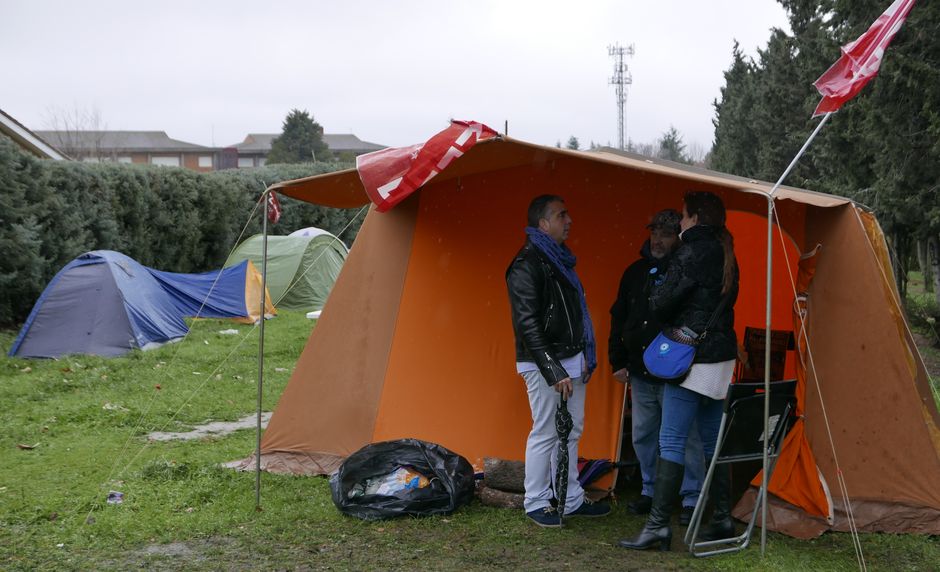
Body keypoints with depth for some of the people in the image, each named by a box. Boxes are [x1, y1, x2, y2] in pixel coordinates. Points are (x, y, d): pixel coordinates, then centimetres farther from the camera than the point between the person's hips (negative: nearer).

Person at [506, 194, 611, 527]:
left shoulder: (560, 259, 15)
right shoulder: (527, 265, -15)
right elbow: (527, 325, -20)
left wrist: (585, 357, 17)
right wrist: (552, 370, -23)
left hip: (570, 361, 9)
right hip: (544, 364, -9)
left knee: (571, 431, 14)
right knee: (546, 433, -2)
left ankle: (571, 499, 23)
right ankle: (536, 503, 10)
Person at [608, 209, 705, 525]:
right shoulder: (635, 272, 10)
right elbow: (618, 318, 17)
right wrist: (618, 361, 14)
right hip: (640, 373, 6)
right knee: (643, 435, 14)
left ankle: (691, 499, 9)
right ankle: (650, 490, 30)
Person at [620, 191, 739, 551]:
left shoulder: (692, 254, -14)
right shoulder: (725, 256, 13)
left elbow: (663, 302, -13)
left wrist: (656, 289, 9)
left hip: (693, 358, -9)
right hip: (722, 358, 9)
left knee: (671, 440, -8)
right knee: (712, 439, 14)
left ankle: (658, 525, -9)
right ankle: (722, 518, 18)